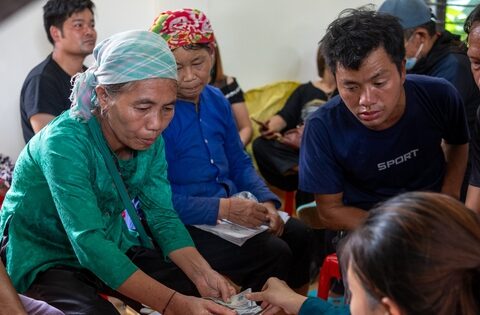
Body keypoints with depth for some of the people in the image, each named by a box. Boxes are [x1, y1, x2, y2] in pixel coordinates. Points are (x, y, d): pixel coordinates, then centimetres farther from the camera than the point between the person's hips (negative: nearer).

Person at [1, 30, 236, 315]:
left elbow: (163, 215, -7)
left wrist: (202, 273, -26)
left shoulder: (150, 139, -9)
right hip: (47, 260, -5)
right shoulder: (64, 143, -31)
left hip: (113, 247, 6)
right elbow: (89, 246, -37)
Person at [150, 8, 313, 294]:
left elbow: (239, 163, 15)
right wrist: (223, 208, -24)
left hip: (233, 207, 8)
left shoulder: (217, 101, 6)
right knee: (274, 254, -19)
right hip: (184, 224, -8)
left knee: (299, 235, 1)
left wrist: (266, 202, -3)